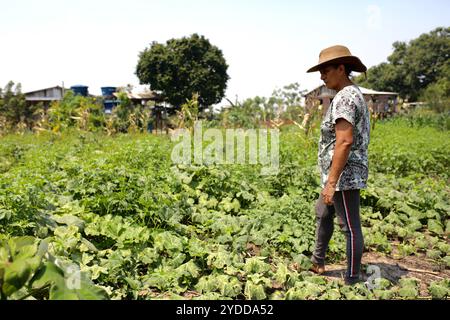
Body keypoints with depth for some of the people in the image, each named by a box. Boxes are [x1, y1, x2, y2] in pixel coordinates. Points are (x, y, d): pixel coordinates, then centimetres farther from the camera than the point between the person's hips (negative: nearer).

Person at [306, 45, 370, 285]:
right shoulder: (353, 94, 14)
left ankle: (353, 280, 15)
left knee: (350, 227, 1)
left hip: (344, 176, -11)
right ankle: (317, 263, 37)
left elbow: (345, 141, -27)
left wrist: (332, 182, -26)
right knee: (323, 214, 22)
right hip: (346, 174, 11)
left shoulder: (344, 97, -17)